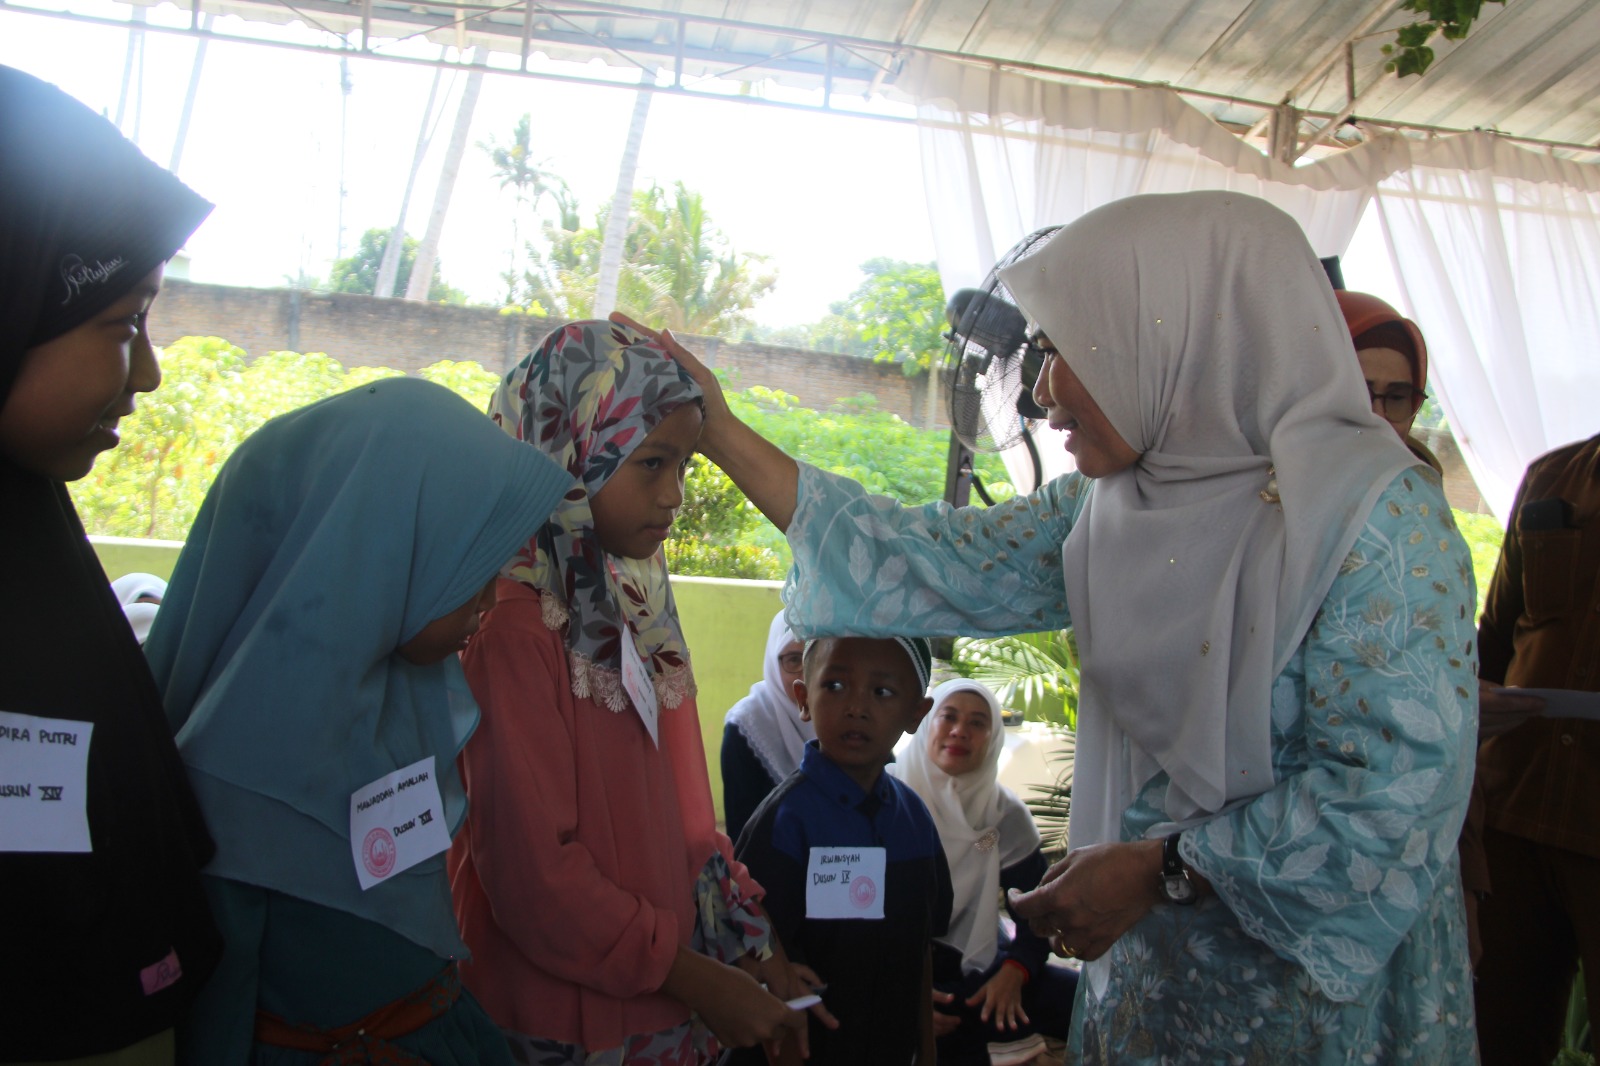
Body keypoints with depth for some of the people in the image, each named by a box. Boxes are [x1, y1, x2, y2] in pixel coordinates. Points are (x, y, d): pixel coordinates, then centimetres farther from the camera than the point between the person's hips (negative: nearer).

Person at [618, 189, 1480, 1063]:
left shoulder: (1373, 512, -20)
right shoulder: (1110, 506, -2)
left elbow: (1400, 787, -23)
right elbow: (941, 566, -4)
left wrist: (1162, 870, -20)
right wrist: (721, 434, -4)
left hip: (1317, 990, -5)